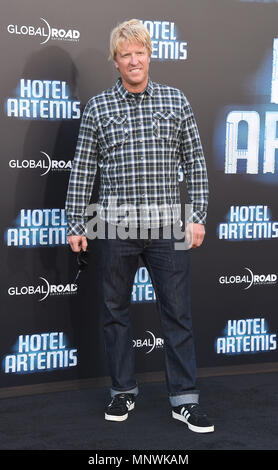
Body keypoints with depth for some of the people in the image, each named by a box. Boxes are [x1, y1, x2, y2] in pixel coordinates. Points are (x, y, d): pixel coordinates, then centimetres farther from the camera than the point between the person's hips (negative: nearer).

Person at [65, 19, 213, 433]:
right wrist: (76, 224, 1)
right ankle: (123, 391, 25)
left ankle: (185, 398, 13)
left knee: (177, 312, 2)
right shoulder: (97, 107, 5)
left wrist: (198, 216, 0)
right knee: (115, 311, 9)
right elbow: (82, 170, 5)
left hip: (167, 225, 0)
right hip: (116, 226, 1)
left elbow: (195, 163, 7)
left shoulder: (176, 101, 7)